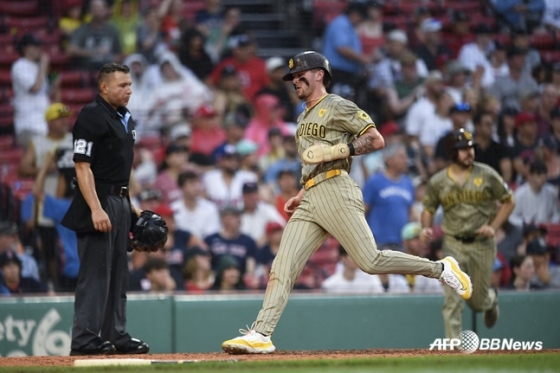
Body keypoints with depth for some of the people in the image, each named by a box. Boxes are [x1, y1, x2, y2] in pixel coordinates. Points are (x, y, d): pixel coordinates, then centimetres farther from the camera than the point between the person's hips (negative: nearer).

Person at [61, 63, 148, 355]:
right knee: (96, 271, -10)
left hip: (120, 202, 9)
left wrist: (131, 206, 18)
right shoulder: (92, 117, -12)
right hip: (98, 202, -9)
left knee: (118, 273, 12)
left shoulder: (125, 119, 16)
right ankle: (85, 339, -9)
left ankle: (115, 336, 18)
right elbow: (82, 166, -18)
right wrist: (95, 209, -25)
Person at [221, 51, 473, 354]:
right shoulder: (304, 119, 27)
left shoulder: (337, 107, 0)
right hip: (311, 202, 8)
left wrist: (336, 150, -15)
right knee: (282, 267, -5)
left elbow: (376, 139, -7)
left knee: (370, 261, -14)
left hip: (336, 193, -8)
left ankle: (441, 269, 1)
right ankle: (261, 335, -12)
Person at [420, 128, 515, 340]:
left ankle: (491, 300, 47)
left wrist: (493, 227, -10)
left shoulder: (487, 175, -5)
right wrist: (426, 227, -12)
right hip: (453, 245, 0)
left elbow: (508, 202, 3)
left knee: (478, 302, 10)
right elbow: (428, 210, 9)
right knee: (452, 300, -13)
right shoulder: (437, 182, -2)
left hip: (482, 244, 0)